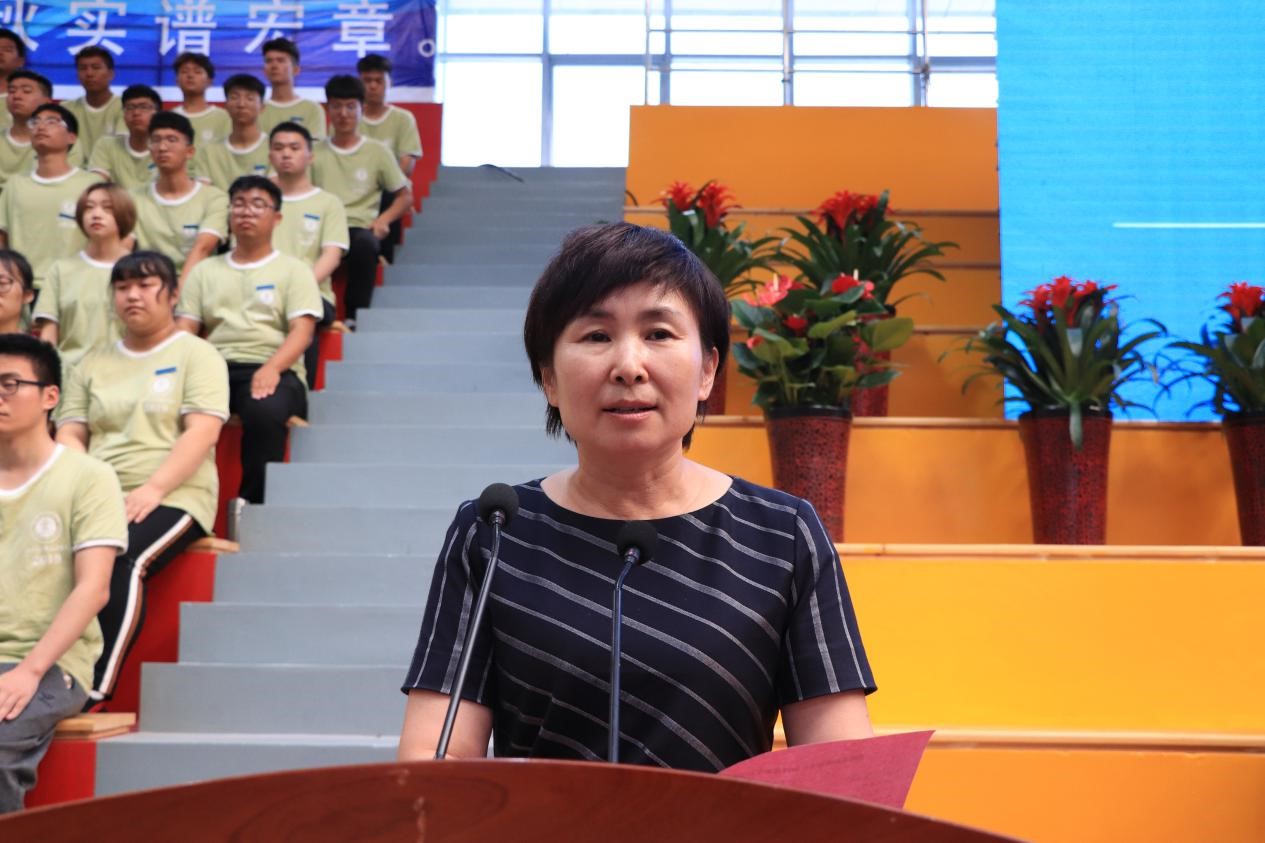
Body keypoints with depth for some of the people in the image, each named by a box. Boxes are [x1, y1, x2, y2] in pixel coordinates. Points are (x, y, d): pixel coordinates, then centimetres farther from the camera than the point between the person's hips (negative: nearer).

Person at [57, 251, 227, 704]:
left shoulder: (196, 354, 6)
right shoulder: (92, 365, 21)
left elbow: (202, 433, -7)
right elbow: (70, 435, 13)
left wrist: (152, 490, -21)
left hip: (172, 498, -4)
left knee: (120, 561, -35)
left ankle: (94, 688, -34)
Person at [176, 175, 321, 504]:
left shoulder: (293, 269, 15)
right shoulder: (205, 270, 25)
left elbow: (301, 331, 1)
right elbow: (185, 329, 15)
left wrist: (271, 369, -20)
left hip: (272, 369, -3)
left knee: (266, 411, -39)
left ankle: (252, 504, -27)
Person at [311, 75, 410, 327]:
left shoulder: (378, 152, 13)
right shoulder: (315, 152, 17)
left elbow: (404, 196, 16)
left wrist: (383, 219, -4)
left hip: (360, 228, -1)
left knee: (364, 243, -39)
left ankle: (355, 316, -28)